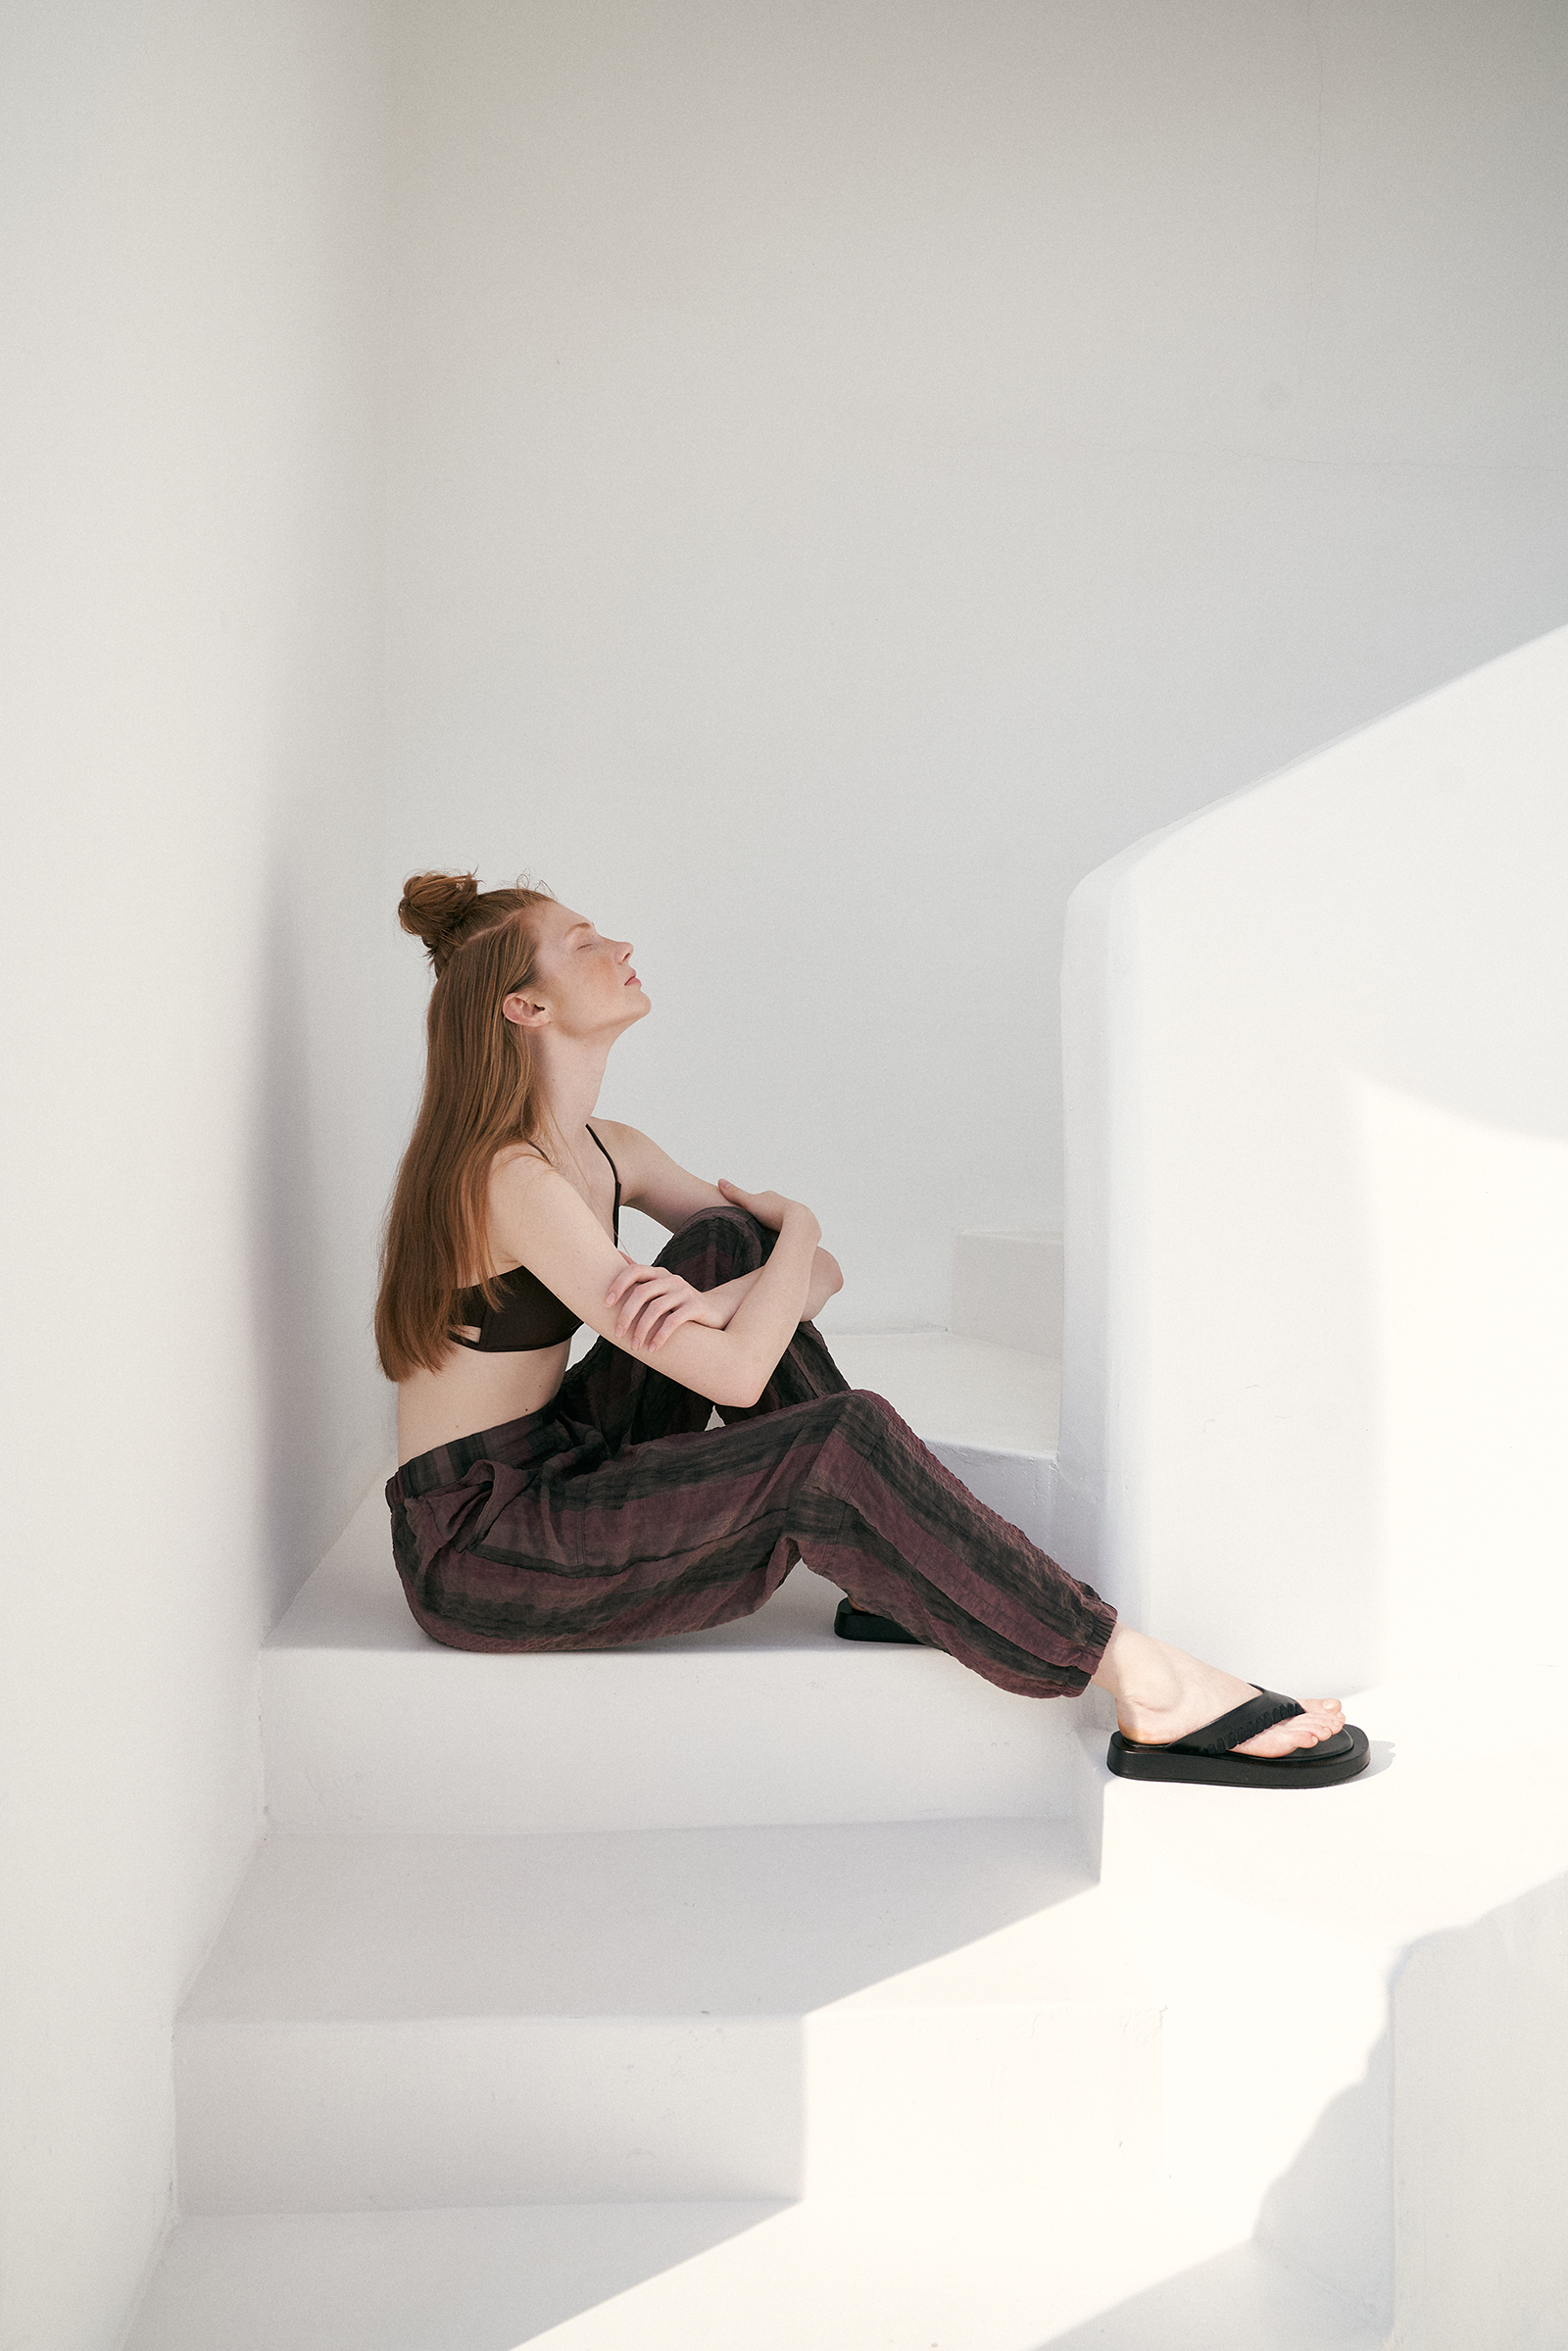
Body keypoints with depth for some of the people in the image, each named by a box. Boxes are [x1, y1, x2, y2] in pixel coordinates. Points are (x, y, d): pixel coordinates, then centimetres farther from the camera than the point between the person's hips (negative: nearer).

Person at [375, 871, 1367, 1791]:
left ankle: (893, 1575, -4)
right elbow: (738, 1374, -25)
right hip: (477, 1550, -8)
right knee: (839, 1447, -22)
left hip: (567, 1472, 9)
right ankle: (1152, 1691, -15)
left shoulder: (607, 1151, 7)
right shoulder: (510, 1176, -21)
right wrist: (797, 1225, -6)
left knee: (729, 1241, -4)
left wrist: (724, 1302, -16)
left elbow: (818, 1274, 7)